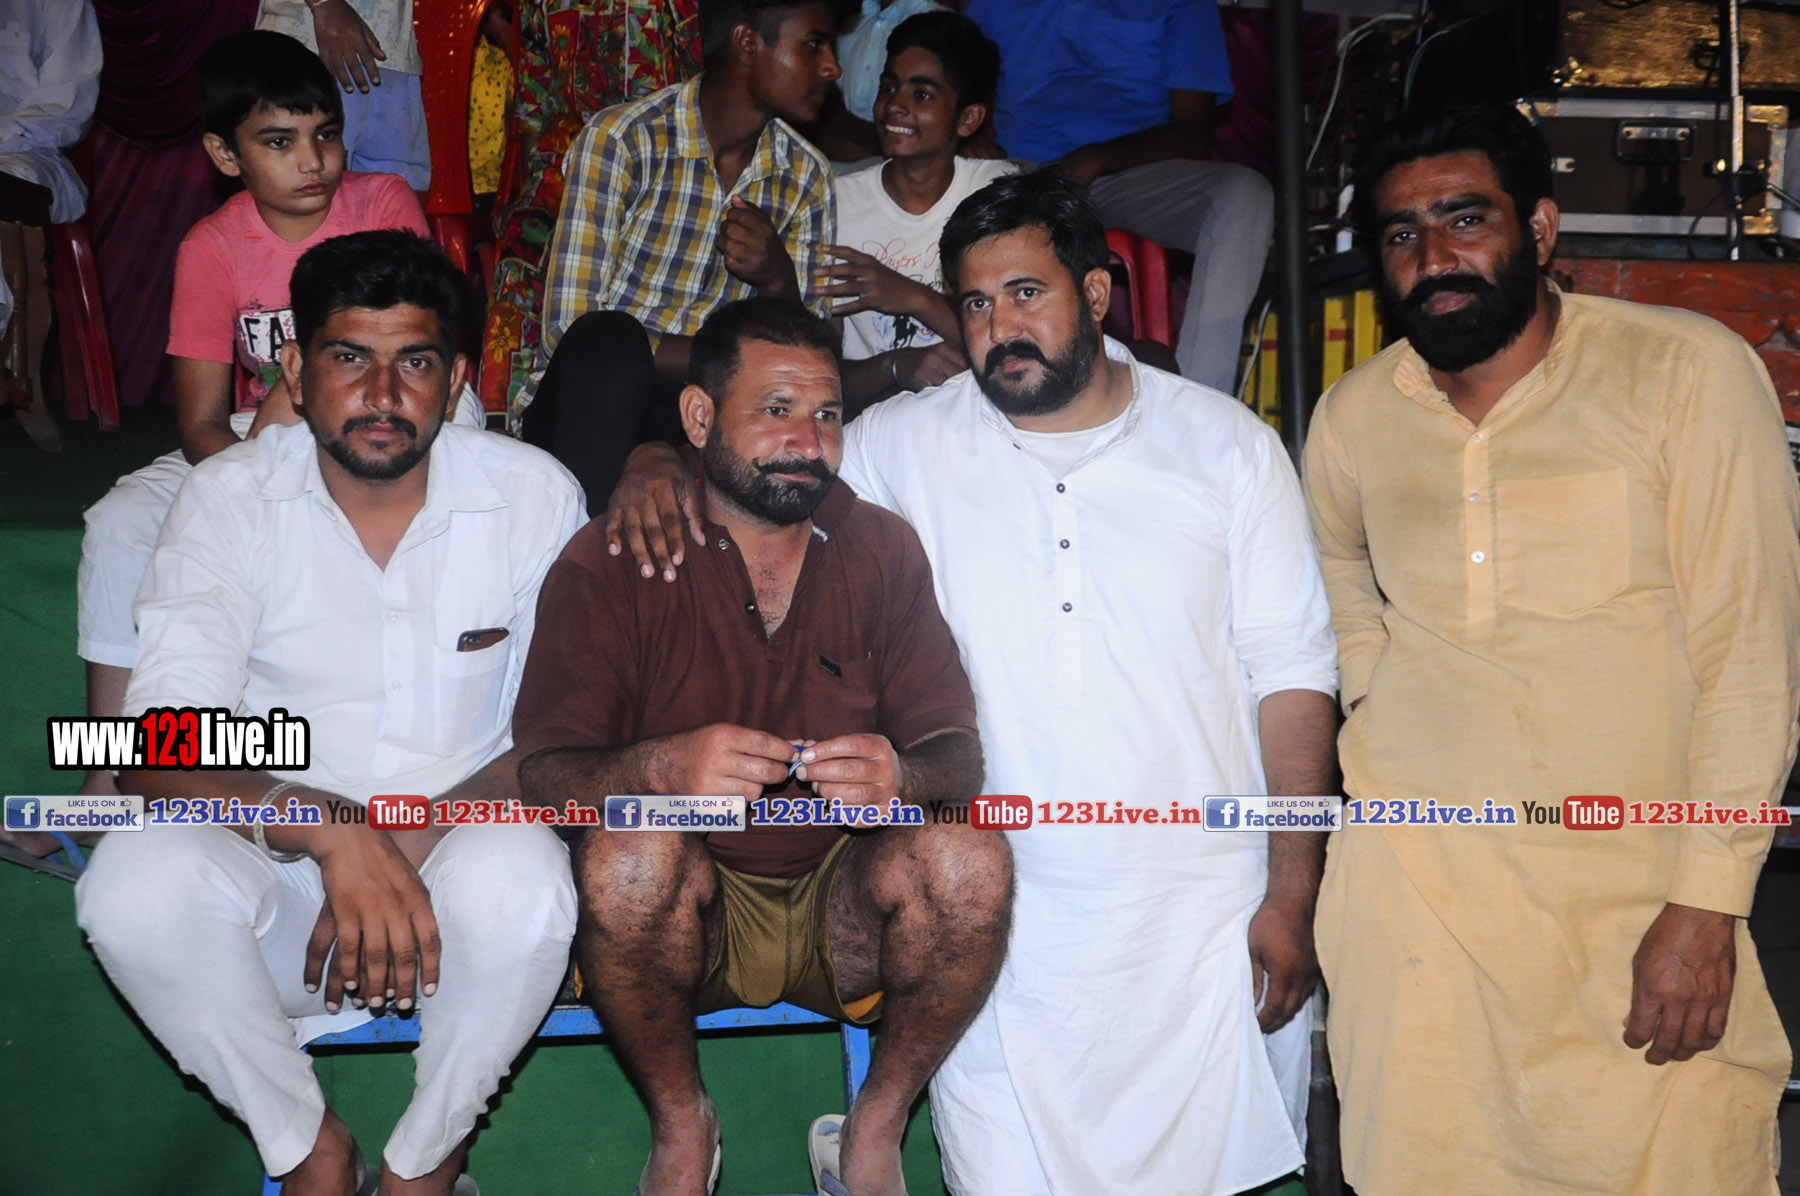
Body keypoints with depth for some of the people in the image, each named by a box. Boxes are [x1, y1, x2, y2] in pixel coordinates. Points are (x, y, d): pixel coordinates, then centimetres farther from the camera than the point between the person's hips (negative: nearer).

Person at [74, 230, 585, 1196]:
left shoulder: (534, 494, -4)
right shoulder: (228, 499, -5)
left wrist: (405, 848, -19)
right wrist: (327, 827, -34)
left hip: (459, 843, 0)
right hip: (278, 868, 1)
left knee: (520, 881, -34)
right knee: (137, 880, -30)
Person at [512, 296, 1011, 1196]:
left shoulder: (883, 550, 2)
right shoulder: (608, 565, -5)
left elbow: (959, 753, -2)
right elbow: (541, 772, -12)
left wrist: (902, 776, -28)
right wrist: (661, 768, -35)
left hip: (845, 916, 2)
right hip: (693, 915, -1)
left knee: (968, 857, -27)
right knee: (631, 854, -33)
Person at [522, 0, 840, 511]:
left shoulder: (807, 176, 6)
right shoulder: (621, 139, -10)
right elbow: (569, 329, -17)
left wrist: (777, 278, -20)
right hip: (585, 410, -3)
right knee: (607, 338, -36)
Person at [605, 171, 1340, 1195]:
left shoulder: (1228, 445, 3)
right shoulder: (909, 444, 4)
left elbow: (1293, 675, 2)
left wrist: (1291, 898, -3)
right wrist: (659, 467, -9)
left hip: (1206, 914, 0)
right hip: (1003, 927, 0)